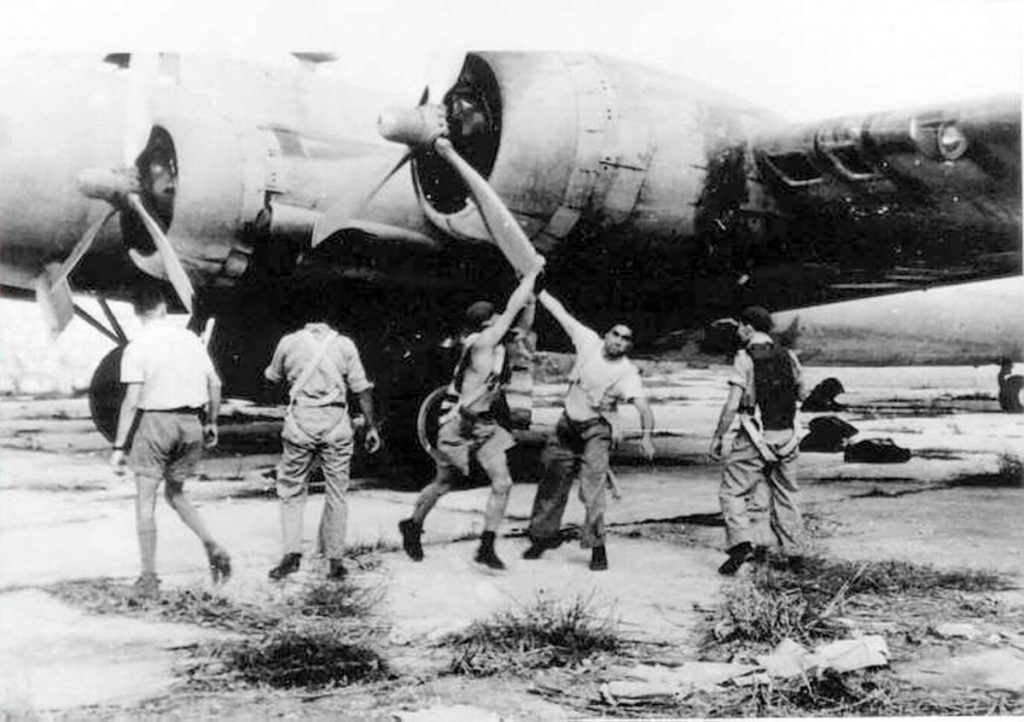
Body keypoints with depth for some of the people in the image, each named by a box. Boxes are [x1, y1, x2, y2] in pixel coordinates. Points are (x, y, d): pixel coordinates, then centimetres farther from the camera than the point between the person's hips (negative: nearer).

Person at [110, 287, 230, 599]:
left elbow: (131, 400, -14)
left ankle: (148, 577, 6)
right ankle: (213, 547, 3)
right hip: (190, 423, 5)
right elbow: (214, 384, 7)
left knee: (145, 501, 5)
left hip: (154, 421, -5)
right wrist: (211, 423, 20)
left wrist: (119, 447, -12)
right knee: (175, 495, 21)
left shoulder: (137, 347, -8)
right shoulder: (190, 339, 6)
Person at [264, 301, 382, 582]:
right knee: (336, 494, 7)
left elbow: (272, 377, 18)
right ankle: (335, 561, 9)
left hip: (300, 423, 0)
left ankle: (292, 553, -3)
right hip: (336, 425, 0)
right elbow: (362, 389, 0)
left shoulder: (289, 343, 3)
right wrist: (371, 426, 4)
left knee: (291, 490, 10)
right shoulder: (344, 344, 1)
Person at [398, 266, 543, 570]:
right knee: (444, 484, 10)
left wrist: (531, 290, 5)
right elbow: (513, 307, -21)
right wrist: (534, 271, -12)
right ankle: (412, 526, 35)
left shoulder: (497, 343, 1)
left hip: (486, 424, 7)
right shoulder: (482, 342, -21)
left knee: (502, 483, -4)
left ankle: (486, 548, 4)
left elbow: (524, 322, 16)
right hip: (459, 425, -7)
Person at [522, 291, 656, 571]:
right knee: (551, 485, 13)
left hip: (596, 430, -4)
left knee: (592, 487, -17)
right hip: (568, 425, 4)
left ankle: (597, 547, -8)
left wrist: (647, 436, -43)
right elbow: (559, 312, -1)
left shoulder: (627, 372, -16)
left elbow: (643, 406, -27)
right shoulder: (589, 342, -6)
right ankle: (543, 536, 30)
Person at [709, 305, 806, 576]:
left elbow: (732, 405, -15)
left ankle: (741, 543, -16)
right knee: (784, 495, 17)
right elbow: (801, 393, 18)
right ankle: (795, 553, 20)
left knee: (732, 491, 2)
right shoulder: (788, 356, 6)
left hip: (755, 438, -5)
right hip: (786, 437, 6)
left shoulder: (745, 358, -11)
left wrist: (717, 437, -7)